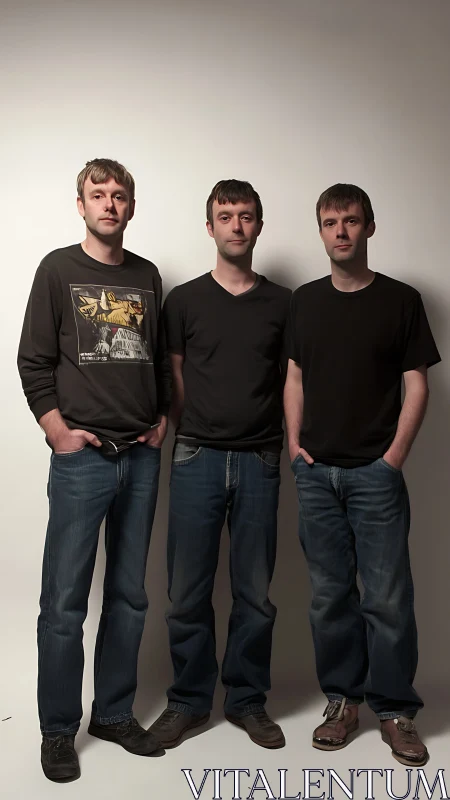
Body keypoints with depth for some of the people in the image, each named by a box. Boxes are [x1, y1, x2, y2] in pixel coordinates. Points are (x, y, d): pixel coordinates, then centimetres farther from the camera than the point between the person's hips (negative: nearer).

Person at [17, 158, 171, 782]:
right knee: (65, 602, 2)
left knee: (129, 596, 12)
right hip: (82, 457, -4)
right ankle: (58, 730, 20)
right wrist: (59, 429, -10)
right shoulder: (58, 270, 1)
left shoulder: (147, 276, 12)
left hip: (142, 457, 4)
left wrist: (162, 418, 7)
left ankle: (115, 713, 28)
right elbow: (33, 362, -2)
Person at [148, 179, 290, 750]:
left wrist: (280, 439, 5)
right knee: (188, 591, 5)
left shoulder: (282, 304, 8)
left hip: (259, 461, 1)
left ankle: (247, 699, 26)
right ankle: (189, 699, 23)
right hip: (197, 458, 0)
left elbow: (293, 381, 13)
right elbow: (174, 381, 9)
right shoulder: (184, 300, 6)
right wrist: (195, 433, 5)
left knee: (255, 592, 8)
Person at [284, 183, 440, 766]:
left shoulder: (400, 300, 1)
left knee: (388, 597, 1)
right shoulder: (305, 301, 10)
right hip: (316, 471, 3)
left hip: (375, 472, -3)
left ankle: (394, 708, 18)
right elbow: (294, 377, 13)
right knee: (329, 595, 10)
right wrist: (295, 443, 3)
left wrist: (395, 455, -9)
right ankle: (342, 698, 25)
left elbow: (416, 383, -1)